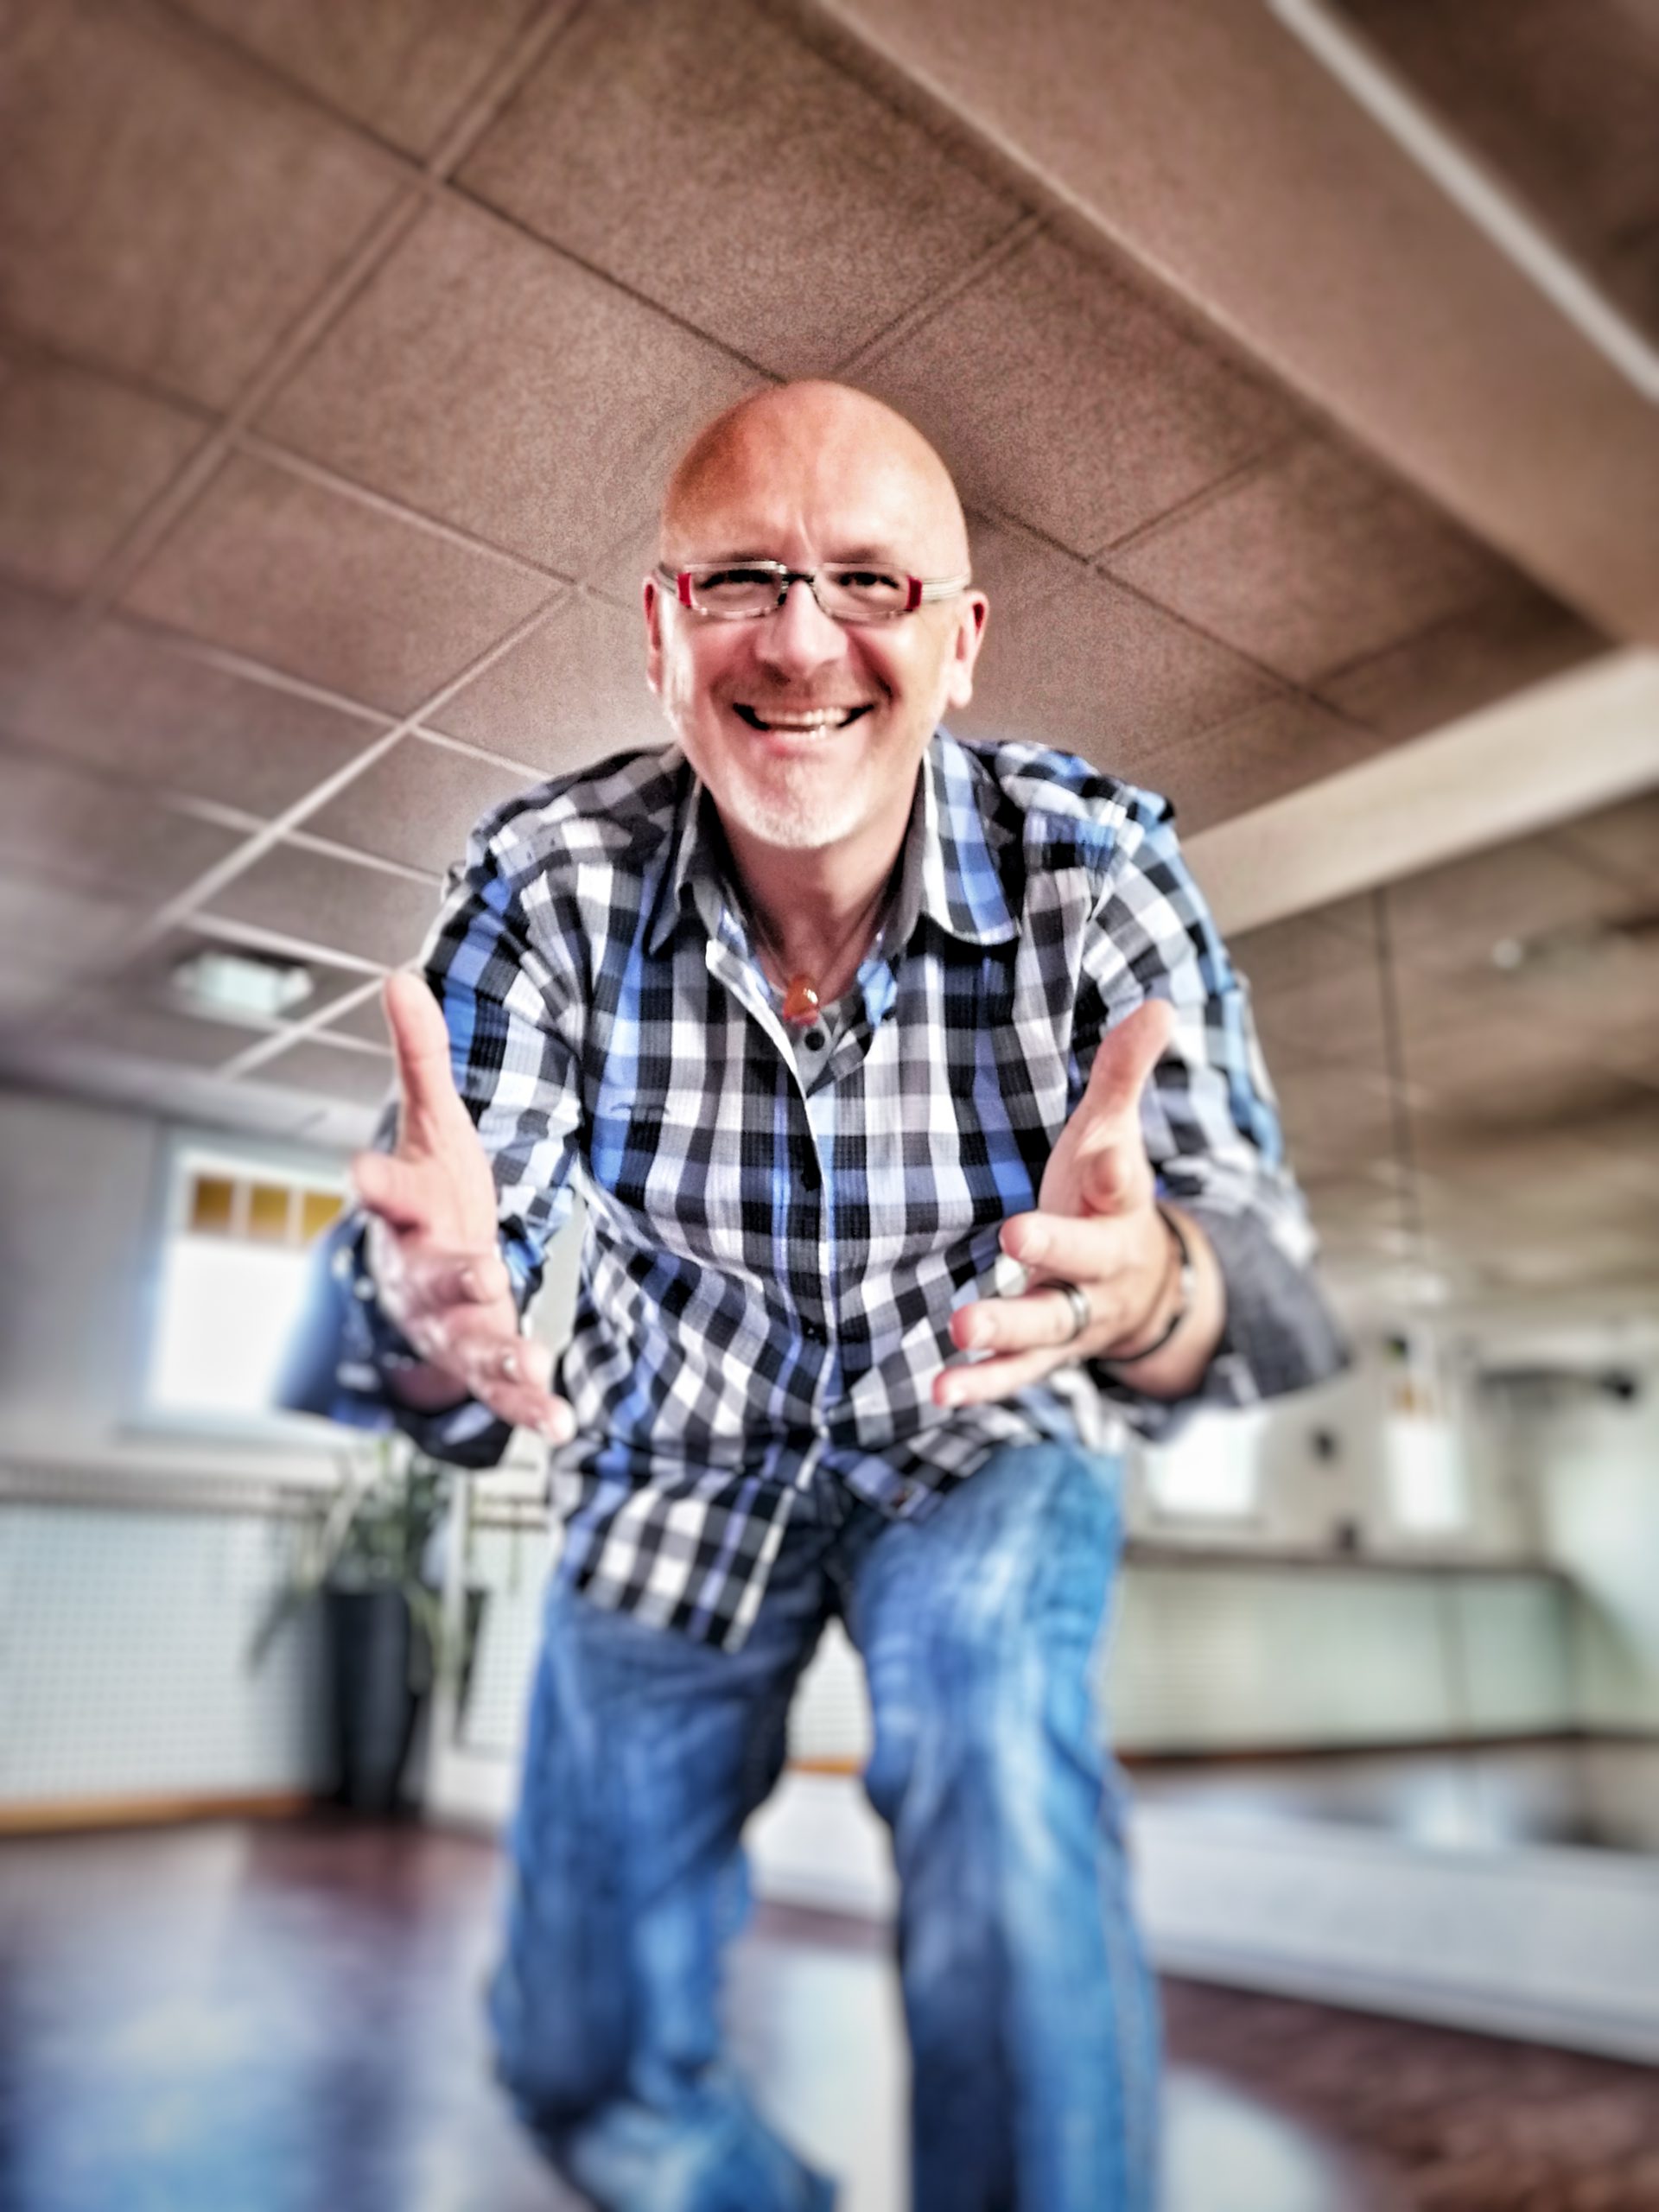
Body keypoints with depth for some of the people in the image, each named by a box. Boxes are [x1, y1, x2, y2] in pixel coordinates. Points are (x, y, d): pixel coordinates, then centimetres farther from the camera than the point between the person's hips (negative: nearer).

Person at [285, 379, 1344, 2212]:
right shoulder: (547, 881, -20)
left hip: (985, 1440, -1)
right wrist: (432, 1298, -49)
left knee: (993, 1737, -35)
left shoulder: (1093, 864, -22)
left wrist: (1149, 1289, -54)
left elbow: (1261, 1286, -30)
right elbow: (408, 1316, -25)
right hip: (680, 1462, 2)